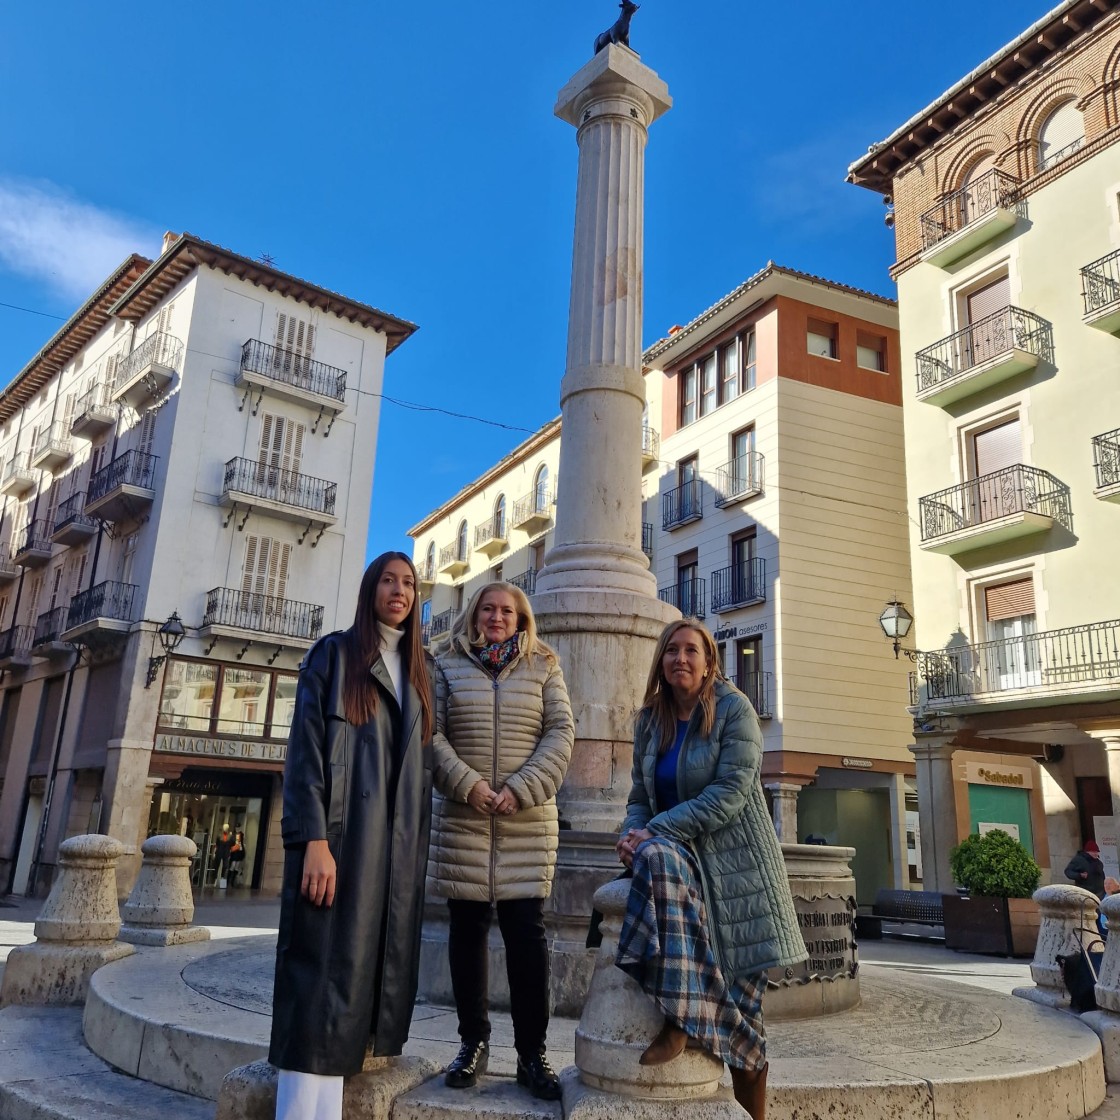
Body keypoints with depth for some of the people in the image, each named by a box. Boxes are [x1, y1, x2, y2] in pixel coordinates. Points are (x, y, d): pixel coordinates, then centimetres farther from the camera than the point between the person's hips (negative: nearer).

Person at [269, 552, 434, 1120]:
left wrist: (417, 848, 9)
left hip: (397, 844, 6)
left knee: (376, 967, 5)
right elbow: (305, 746, -7)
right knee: (325, 970, -8)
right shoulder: (334, 653, 2)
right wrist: (314, 840, -17)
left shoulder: (416, 672, 18)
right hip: (341, 833, -6)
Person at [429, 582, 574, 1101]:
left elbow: (560, 733, 0)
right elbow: (431, 734, 1)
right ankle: (473, 1042, 20)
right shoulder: (448, 667, 9)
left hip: (528, 821, 0)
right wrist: (467, 784, -14)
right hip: (462, 817, 1)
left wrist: (521, 791, -13)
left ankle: (532, 1052, 9)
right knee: (467, 927, 6)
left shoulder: (543, 668, 8)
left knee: (526, 931, -1)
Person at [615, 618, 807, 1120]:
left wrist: (655, 831, -21)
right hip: (681, 858, 4)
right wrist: (634, 832, -12)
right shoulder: (650, 720, 8)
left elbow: (730, 792, -17)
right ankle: (677, 1015, -25)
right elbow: (641, 795, 11)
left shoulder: (733, 709, -7)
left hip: (734, 863, -4)